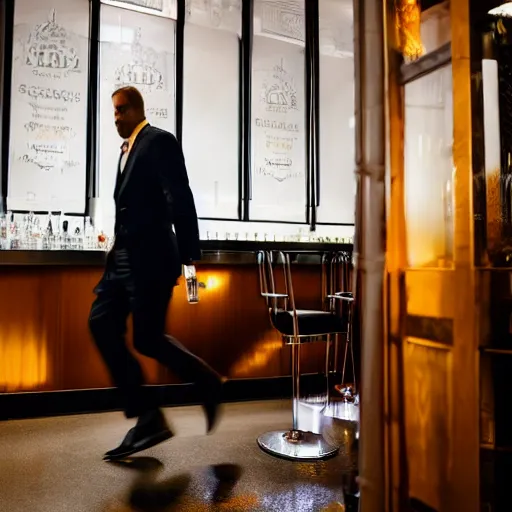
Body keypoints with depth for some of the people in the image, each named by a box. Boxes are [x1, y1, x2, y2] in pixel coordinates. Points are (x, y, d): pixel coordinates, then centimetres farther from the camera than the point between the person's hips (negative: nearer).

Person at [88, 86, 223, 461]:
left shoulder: (159, 141, -5)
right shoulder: (127, 149, 21)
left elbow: (181, 198, -14)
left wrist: (188, 253, -17)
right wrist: (118, 245, 14)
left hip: (150, 257, -9)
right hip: (125, 256, 9)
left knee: (148, 338, -7)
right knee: (102, 324, 3)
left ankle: (208, 383, 19)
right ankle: (147, 419, 9)